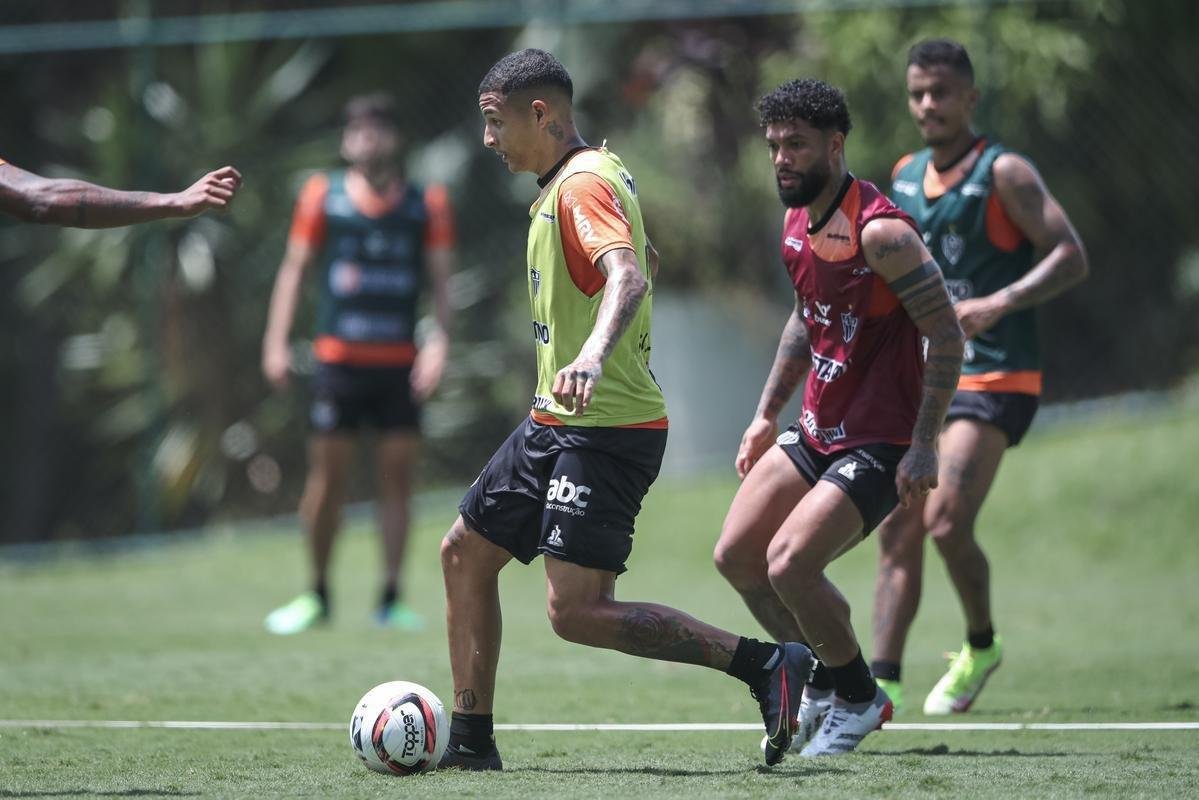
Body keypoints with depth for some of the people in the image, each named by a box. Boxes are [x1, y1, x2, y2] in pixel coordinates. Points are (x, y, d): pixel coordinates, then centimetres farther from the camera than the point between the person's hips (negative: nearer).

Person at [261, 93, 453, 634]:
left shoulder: (427, 204, 5)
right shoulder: (323, 195, 4)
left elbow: (440, 280, 5)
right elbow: (295, 268, 6)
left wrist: (439, 341, -9)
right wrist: (276, 341, -2)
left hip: (400, 363, 1)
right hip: (338, 359, -1)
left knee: (397, 473, -1)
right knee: (328, 474, 0)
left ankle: (391, 599, 4)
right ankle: (317, 595, 13)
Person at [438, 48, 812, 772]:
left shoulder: (585, 183, -16)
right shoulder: (584, 177, 16)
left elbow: (629, 278, -33)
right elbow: (645, 262, 33)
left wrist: (593, 356, -51)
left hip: (603, 430, -10)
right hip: (557, 424, 10)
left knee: (576, 611, -16)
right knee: (465, 552, 13)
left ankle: (766, 664, -15)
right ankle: (471, 741, 18)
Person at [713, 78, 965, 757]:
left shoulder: (880, 231, -21)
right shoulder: (798, 221, 7)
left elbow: (946, 335, -20)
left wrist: (924, 446, -22)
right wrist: (768, 414, 21)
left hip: (879, 445, -9)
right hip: (816, 432, 9)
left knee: (788, 564, -18)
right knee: (737, 555, 6)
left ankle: (859, 698, 6)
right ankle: (824, 686, 22)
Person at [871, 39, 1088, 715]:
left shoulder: (1003, 172, -8)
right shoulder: (905, 177, 13)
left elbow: (1071, 257, -15)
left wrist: (1000, 304, -26)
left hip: (993, 379, -7)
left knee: (946, 521, -16)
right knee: (899, 532, 0)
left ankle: (982, 646, 7)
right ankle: (882, 683, 0)